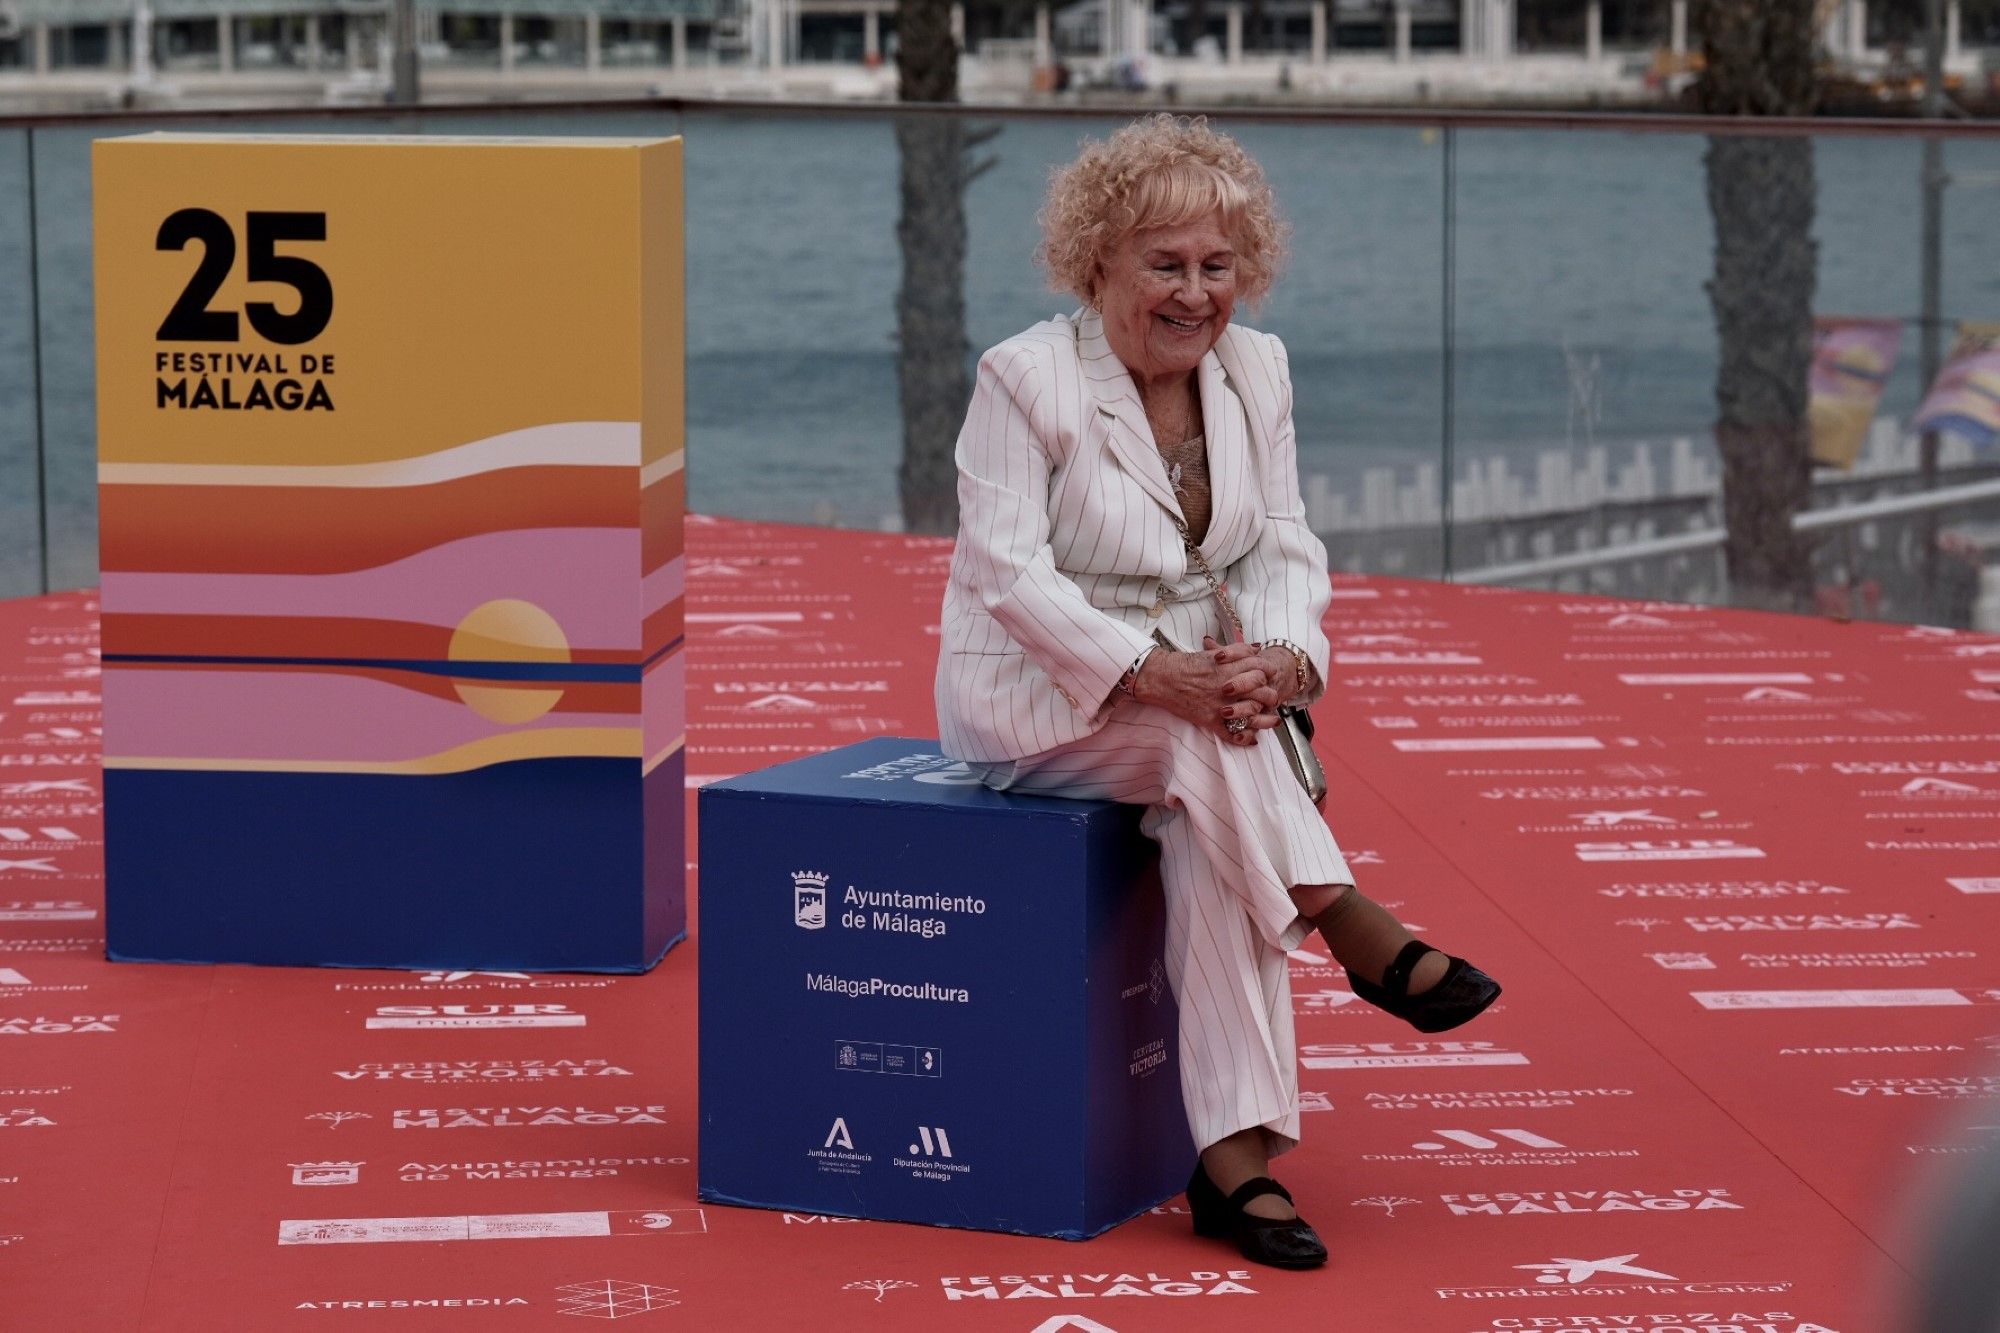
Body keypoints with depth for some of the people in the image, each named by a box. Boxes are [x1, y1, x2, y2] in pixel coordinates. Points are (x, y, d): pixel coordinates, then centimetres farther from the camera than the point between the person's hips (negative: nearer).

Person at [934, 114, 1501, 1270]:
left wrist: (1282, 657, -19)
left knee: (1211, 832, -29)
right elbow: (1004, 569, -18)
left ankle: (1237, 1157, -29)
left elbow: (1286, 545, 4)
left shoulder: (1255, 370, 5)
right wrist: (1148, 672, -30)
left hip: (1190, 688, 4)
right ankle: (1362, 936, -24)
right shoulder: (1027, 377, -11)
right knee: (1206, 745, -36)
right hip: (1033, 696, -4)